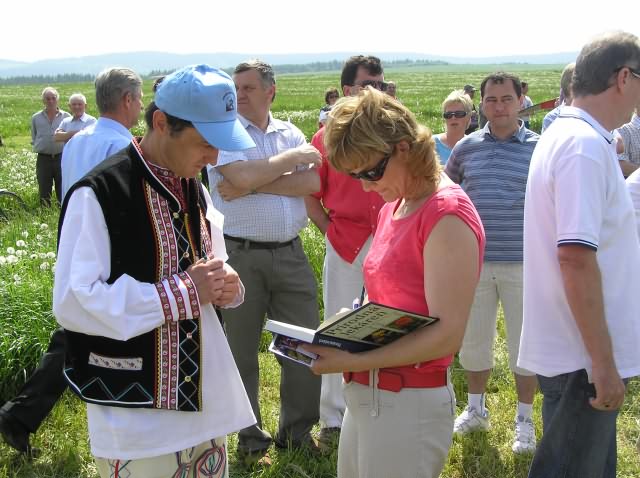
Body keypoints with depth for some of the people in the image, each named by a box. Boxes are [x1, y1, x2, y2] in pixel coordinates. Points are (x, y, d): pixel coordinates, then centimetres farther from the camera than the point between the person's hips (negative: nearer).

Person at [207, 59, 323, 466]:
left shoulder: (290, 133, 8)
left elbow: (312, 183, -6)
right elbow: (242, 176, -22)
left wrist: (254, 184, -15)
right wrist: (296, 157, -9)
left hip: (291, 253, 4)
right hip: (242, 255, -4)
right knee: (241, 351, 8)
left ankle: (298, 431, 27)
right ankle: (251, 439, 24)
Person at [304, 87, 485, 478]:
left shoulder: (447, 215, -16)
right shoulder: (393, 206, 9)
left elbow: (447, 335, -21)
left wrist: (353, 362, -24)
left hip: (410, 401, -8)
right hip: (366, 395, 8)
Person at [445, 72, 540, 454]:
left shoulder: (539, 148, -4)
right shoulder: (466, 147, 3)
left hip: (523, 264, -2)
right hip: (474, 261, 3)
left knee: (525, 343, 6)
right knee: (473, 339, 13)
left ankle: (525, 420, 22)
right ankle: (476, 408, 32)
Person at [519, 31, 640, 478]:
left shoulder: (564, 136, 12)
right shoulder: (585, 146, -20)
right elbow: (577, 258, -27)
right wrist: (603, 362, -24)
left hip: (574, 350, 10)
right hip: (582, 356, -10)